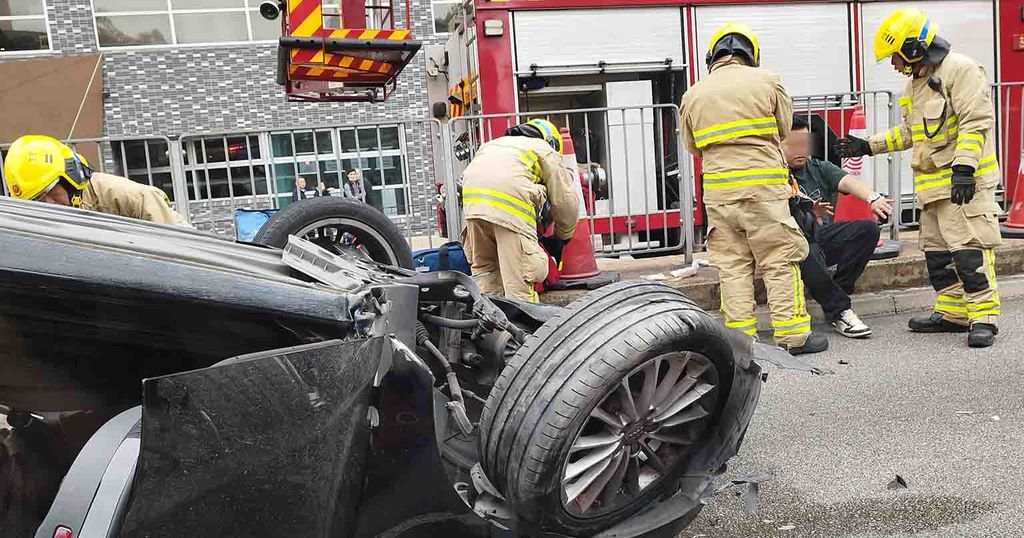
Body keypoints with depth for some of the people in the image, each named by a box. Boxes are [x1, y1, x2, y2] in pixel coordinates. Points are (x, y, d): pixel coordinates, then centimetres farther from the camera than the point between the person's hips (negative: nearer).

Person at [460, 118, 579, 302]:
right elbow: (565, 201, 20)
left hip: (472, 197, 5)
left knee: (484, 268, 16)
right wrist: (562, 237, 35)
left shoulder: (492, 144, 39)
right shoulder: (546, 151, 23)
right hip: (511, 201, -5)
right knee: (519, 277, -4)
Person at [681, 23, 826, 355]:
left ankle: (741, 336, 10)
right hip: (764, 186, -2)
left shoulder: (693, 95, 9)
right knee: (780, 261, 4)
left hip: (718, 189, 3)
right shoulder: (767, 82, 2)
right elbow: (783, 129, 11)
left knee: (732, 265, 8)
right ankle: (793, 335, 7)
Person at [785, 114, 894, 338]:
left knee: (868, 229, -18)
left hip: (823, 235, 6)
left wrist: (873, 198, -27)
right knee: (808, 252, -39)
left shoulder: (819, 168, 14)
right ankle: (840, 311, -23)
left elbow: (847, 181, -6)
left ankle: (837, 293, -14)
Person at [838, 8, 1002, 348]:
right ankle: (952, 313, 19)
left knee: (969, 248, -10)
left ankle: (983, 316, -4)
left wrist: (964, 166, -24)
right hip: (932, 183, 10)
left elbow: (976, 121, -17)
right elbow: (908, 132, 27)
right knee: (937, 250, 11)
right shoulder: (916, 83, 20)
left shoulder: (960, 70, -9)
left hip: (963, 181, -10)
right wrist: (868, 146, 21)